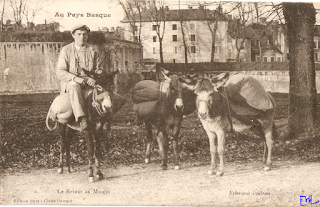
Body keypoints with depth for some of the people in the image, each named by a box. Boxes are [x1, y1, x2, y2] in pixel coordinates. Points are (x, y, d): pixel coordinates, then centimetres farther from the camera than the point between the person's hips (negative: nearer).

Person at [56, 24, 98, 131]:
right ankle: (82, 119, -52)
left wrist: (92, 78, -13)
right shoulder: (66, 50, 4)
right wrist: (75, 78, -23)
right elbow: (60, 72, -5)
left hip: (88, 83, 4)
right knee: (74, 86, -39)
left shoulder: (92, 51, 13)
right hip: (70, 82, -4)